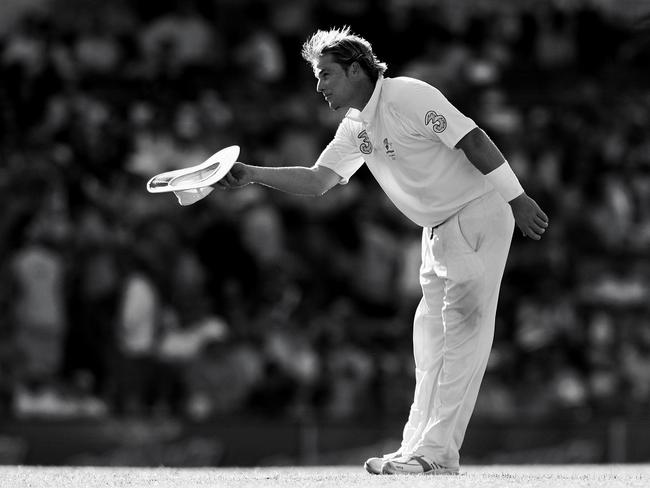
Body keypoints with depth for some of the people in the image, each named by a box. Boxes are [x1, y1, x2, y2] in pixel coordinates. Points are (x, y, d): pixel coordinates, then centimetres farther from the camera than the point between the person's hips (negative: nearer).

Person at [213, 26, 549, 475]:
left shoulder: (409, 97, -18)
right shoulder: (355, 129, 8)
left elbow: (474, 141, -20)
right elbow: (318, 180, 4)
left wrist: (516, 198, -23)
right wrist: (251, 175, -8)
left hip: (479, 214, -9)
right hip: (439, 229, 9)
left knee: (463, 327, -11)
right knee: (430, 336, 8)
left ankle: (437, 452, -15)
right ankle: (419, 447, 11)